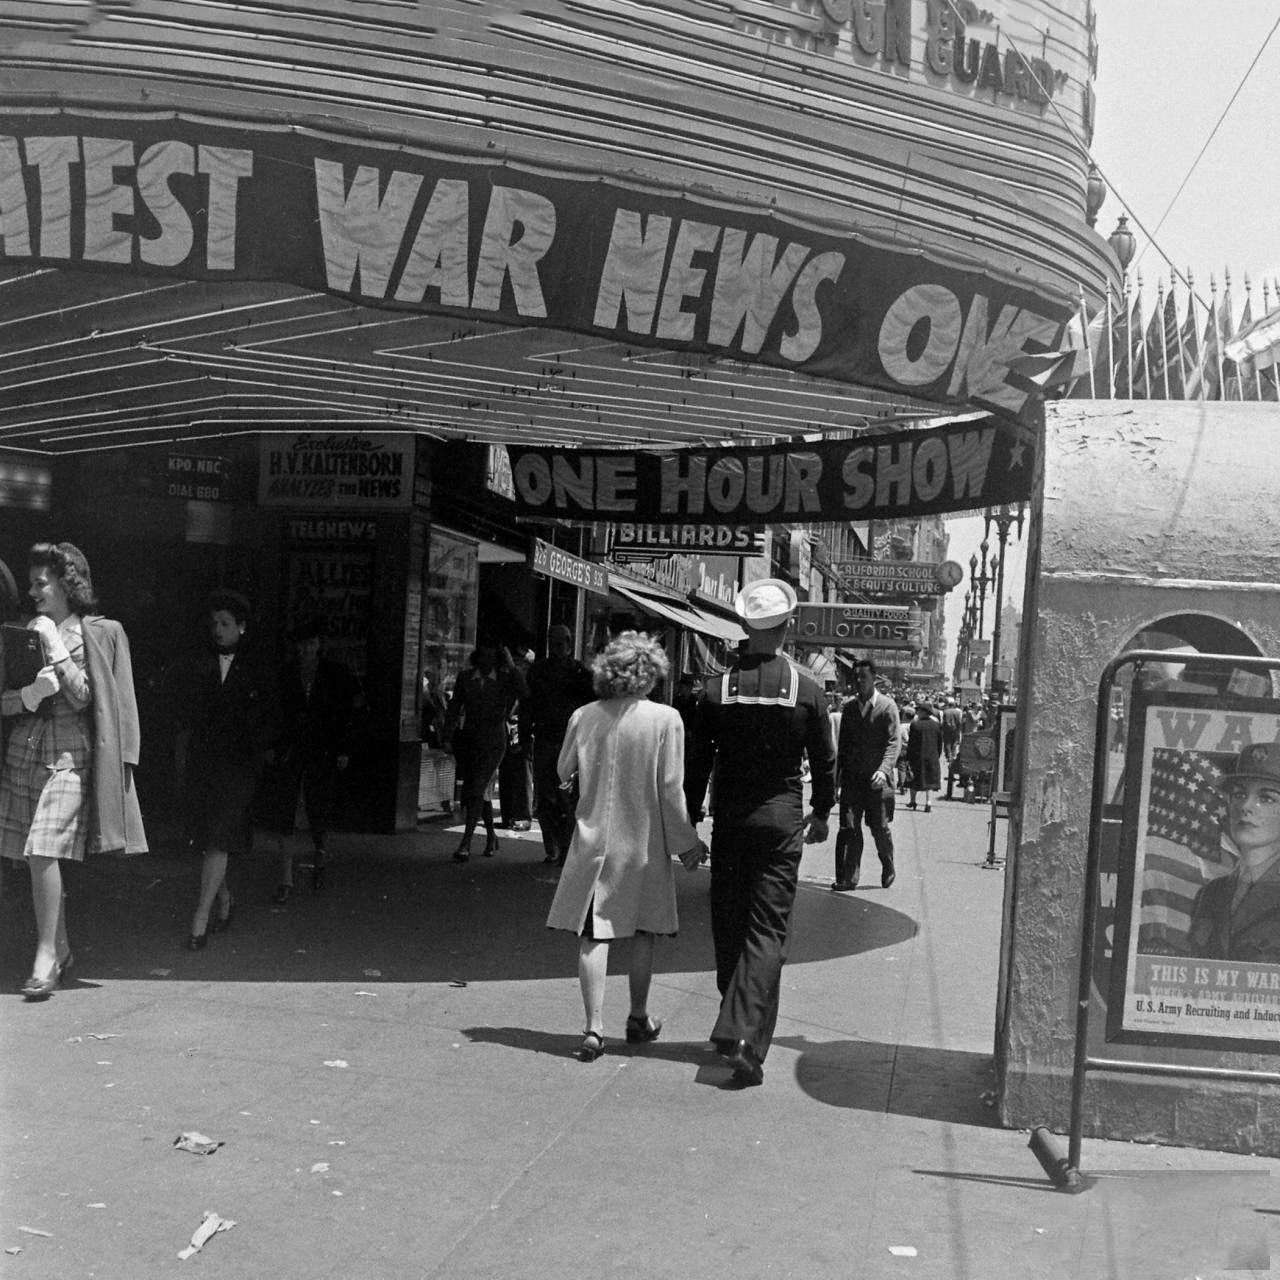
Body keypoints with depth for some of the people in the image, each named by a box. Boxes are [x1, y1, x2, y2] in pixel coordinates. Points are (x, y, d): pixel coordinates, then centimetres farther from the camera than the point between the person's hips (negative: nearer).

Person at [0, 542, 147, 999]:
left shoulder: (99, 633, 2)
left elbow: (82, 697, -5)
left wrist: (54, 645, -10)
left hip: (68, 755, -5)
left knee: (43, 851, -16)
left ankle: (46, 957, -8)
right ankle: (62, 950, 21)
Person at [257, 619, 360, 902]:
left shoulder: (335, 674, 2)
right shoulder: (284, 674, 3)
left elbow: (346, 716, 3)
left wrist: (343, 751, -2)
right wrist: (271, 747, -2)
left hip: (322, 752, 0)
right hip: (288, 750, 0)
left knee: (318, 812, 6)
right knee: (280, 810, -9)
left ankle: (318, 861, 34)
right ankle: (285, 878, -5)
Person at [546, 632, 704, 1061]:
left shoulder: (584, 716, -4)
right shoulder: (665, 719, -12)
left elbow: (563, 772, 8)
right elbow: (671, 789, -10)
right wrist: (686, 843, 0)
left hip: (593, 836, 1)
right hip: (644, 840, -1)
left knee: (593, 933, 5)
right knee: (643, 932, 16)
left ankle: (594, 1027, 0)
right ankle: (639, 1018, 28)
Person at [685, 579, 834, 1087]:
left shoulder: (717, 688, -4)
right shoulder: (807, 689, -5)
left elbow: (698, 762, 0)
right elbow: (824, 759, 2)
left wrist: (689, 821, 10)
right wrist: (821, 813, 17)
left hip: (729, 818, 2)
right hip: (782, 818, -1)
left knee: (728, 924, 14)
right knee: (768, 929, -1)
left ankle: (738, 1021, 28)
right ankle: (743, 1033, -12)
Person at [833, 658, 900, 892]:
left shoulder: (887, 706, -4)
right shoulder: (849, 706, 9)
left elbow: (894, 742, -11)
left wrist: (884, 770, -25)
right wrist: (837, 773, 9)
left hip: (876, 779, -3)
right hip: (852, 777, 3)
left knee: (880, 829, 5)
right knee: (848, 828, -4)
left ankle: (888, 869, 29)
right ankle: (847, 878, 0)